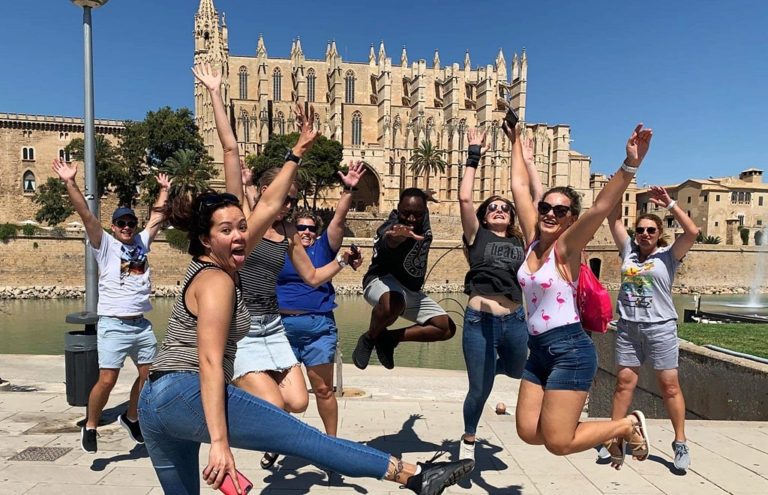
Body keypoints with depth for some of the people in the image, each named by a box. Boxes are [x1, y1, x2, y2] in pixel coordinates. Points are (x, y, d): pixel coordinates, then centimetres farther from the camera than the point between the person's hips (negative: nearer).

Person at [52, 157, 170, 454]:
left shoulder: (142, 242, 12)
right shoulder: (105, 245, 1)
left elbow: (158, 217, 21)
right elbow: (85, 215, -9)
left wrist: (163, 190, 27)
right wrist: (70, 183, -17)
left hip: (142, 325, 5)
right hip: (114, 325, -5)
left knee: (149, 376, 10)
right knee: (107, 380, -8)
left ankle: (130, 417, 33)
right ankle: (90, 427, 15)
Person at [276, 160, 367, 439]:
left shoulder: (322, 248, 7)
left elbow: (338, 219, -2)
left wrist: (348, 189, -13)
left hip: (319, 326, -1)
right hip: (281, 325, 1)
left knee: (323, 389, 7)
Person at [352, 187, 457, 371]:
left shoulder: (424, 220, -6)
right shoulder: (392, 227, -28)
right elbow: (390, 241, -56)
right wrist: (396, 237, -77)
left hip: (412, 291, 8)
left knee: (447, 328, 2)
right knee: (393, 304, -44)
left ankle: (389, 337, 5)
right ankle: (369, 337, -11)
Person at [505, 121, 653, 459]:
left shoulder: (567, 247, -8)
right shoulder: (533, 240, 6)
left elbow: (602, 206, -24)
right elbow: (520, 186, 13)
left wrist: (630, 165, -36)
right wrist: (516, 143, 20)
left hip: (570, 351, -7)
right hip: (538, 351, 7)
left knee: (558, 443, -6)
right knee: (528, 432, 4)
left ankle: (628, 425, 18)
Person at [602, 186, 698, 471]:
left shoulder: (668, 255, -2)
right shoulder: (628, 250, 7)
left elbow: (692, 232, -17)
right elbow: (614, 221, 7)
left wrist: (670, 204, -16)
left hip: (660, 327, -3)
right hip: (627, 327, 3)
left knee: (669, 385, 3)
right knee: (624, 383, 7)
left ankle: (680, 443, 16)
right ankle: (614, 439, 13)